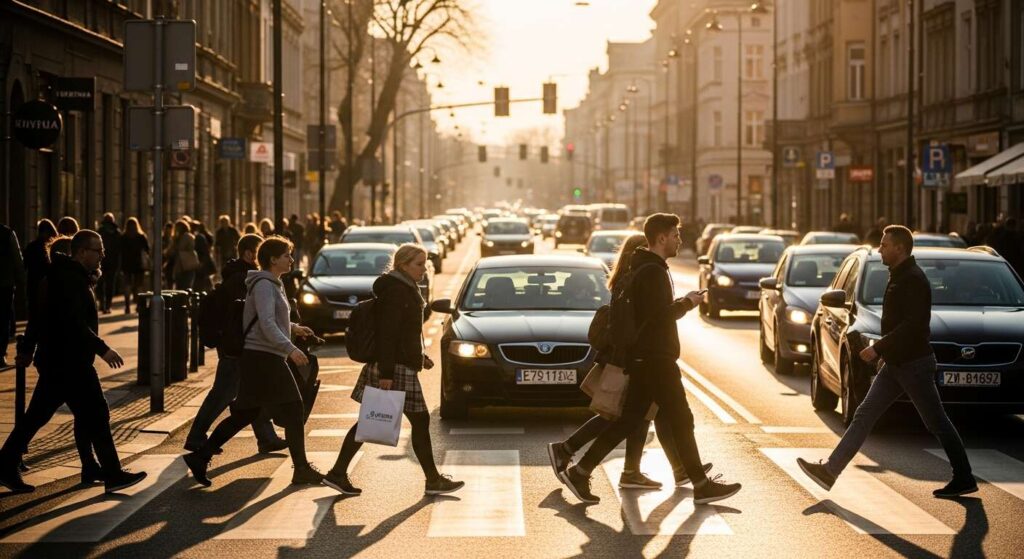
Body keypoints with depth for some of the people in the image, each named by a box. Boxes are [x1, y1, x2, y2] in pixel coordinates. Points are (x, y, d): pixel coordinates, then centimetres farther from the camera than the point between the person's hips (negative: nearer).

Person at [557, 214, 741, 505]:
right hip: (654, 360, -10)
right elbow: (659, 315, -23)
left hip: (643, 359, 10)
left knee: (629, 420, 10)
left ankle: (579, 472, 8)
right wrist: (687, 303, -10)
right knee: (681, 420, -4)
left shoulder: (644, 268, 17)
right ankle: (701, 486, 1)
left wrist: (681, 303, 15)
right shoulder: (653, 272, -16)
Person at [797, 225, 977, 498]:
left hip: (914, 363, -10)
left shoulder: (913, 280, -17)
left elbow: (912, 325, -26)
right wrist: (884, 352, 21)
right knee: (864, 415, 5)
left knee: (937, 423, -1)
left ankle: (964, 479, 9)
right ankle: (829, 470, 3)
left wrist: (878, 348, -24)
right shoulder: (899, 276, 14)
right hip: (896, 363, 10)